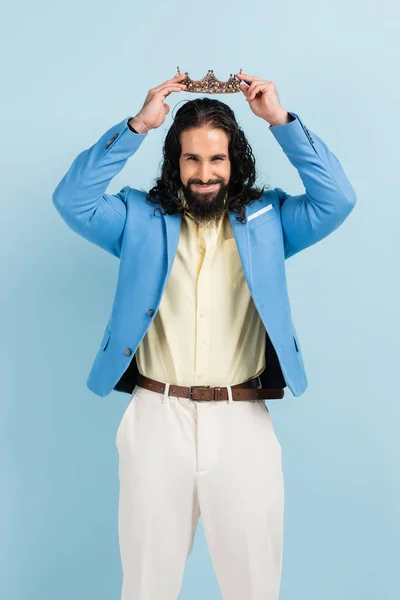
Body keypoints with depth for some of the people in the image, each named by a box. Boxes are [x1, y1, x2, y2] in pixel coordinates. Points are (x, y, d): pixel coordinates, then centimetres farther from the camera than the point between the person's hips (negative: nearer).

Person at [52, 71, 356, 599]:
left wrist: (282, 121, -6)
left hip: (242, 421, 0)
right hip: (156, 417, 0)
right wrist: (138, 125, -8)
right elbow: (72, 200, -4)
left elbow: (337, 200, -2)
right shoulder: (141, 218, 8)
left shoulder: (266, 219, 8)